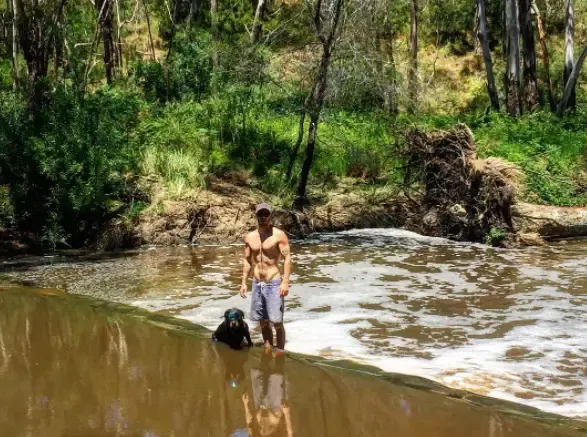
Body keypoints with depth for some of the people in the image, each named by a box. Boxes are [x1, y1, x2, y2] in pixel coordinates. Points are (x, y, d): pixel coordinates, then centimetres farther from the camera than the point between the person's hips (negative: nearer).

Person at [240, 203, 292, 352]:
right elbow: (247, 260, 15)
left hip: (274, 284, -5)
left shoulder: (279, 235, -8)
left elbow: (287, 258, -11)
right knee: (263, 321, 12)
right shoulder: (249, 237, 8)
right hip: (257, 284, 5)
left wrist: (285, 282, -20)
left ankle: (280, 352, 1)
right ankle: (268, 349, 25)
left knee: (276, 321, -8)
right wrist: (244, 282, 9)